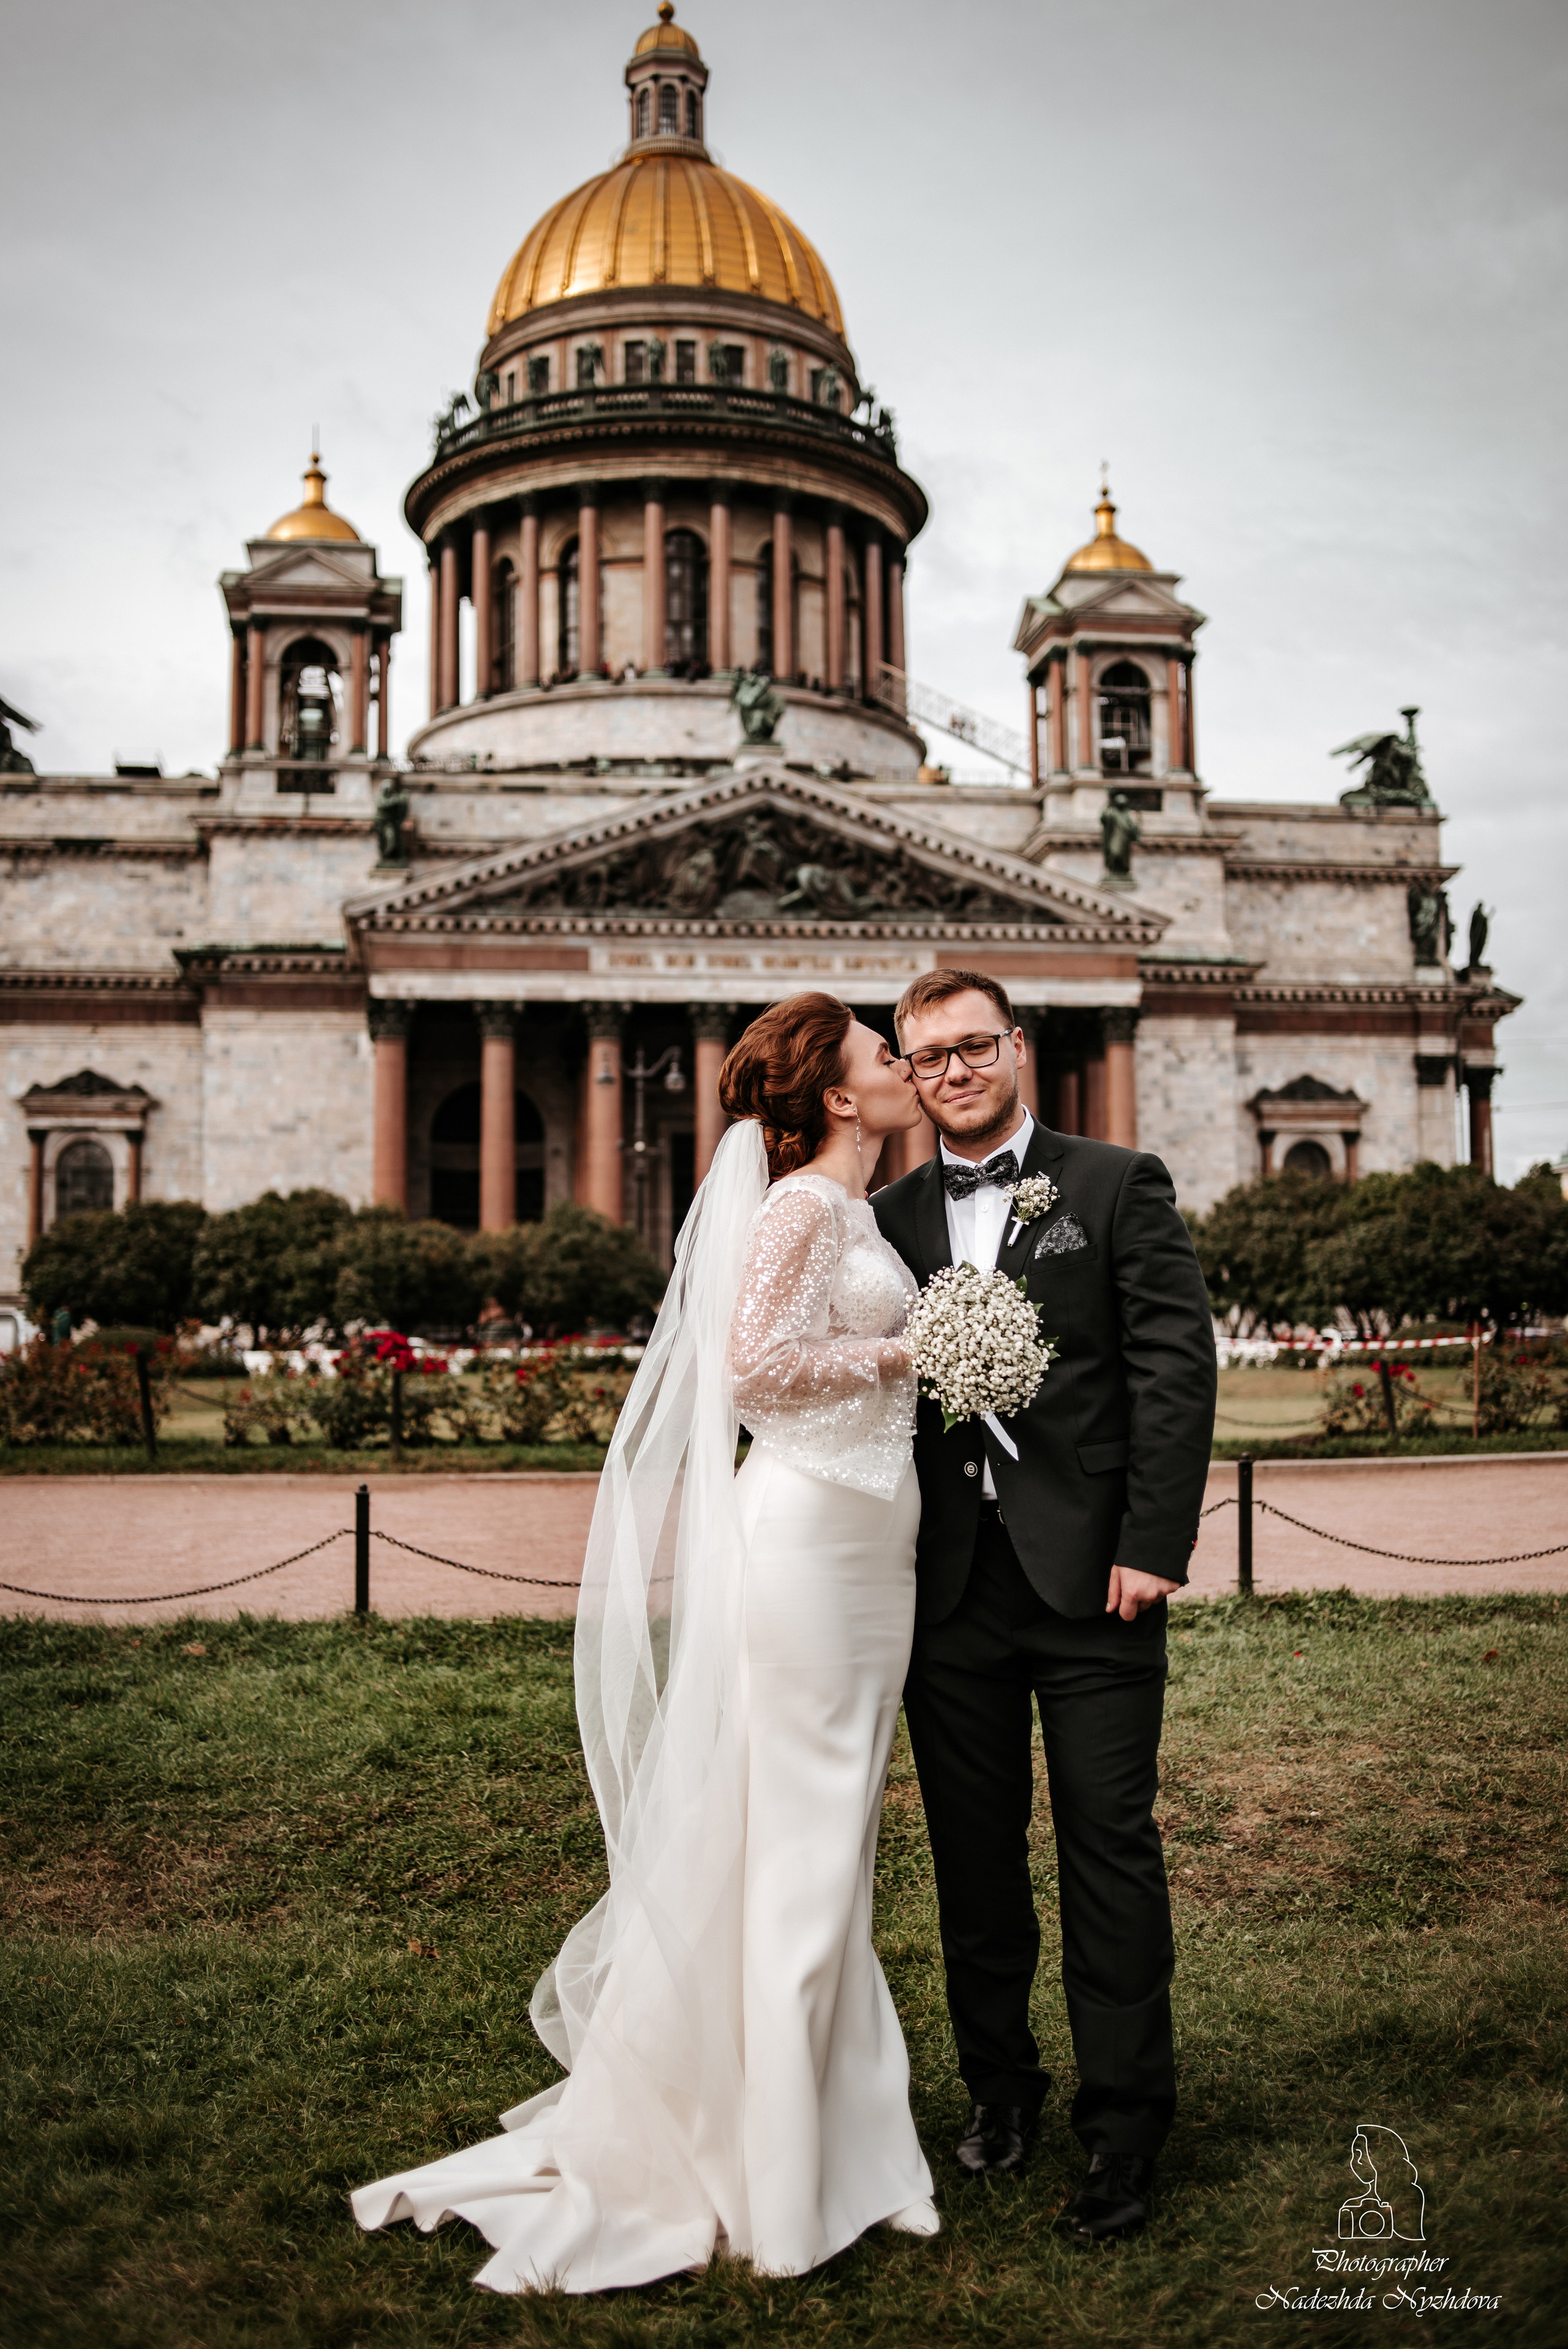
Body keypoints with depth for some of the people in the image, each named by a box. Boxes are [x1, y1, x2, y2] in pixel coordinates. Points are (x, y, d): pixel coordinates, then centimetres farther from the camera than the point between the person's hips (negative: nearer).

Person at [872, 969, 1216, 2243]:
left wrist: (1154, 1545, -12)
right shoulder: (890, 1216, 11)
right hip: (950, 1583, 3)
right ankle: (1000, 2088, 31)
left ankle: (1125, 2127, 15)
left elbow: (1176, 1366, -4)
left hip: (1090, 1573, -3)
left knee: (1110, 1848, 2)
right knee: (974, 1852, 13)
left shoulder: (1121, 1185, 2)